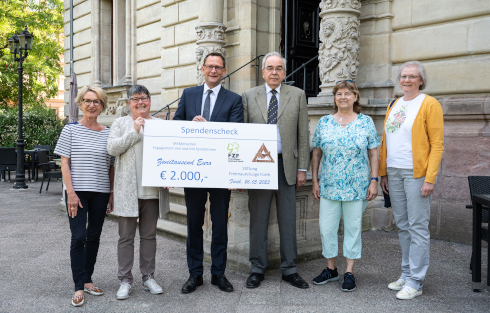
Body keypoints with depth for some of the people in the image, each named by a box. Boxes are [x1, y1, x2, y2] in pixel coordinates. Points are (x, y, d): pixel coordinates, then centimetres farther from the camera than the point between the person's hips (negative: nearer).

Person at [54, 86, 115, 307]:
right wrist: (70, 191, -11)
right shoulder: (71, 129, 0)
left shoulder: (108, 133, 7)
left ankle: (87, 280, 25)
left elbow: (111, 166, 9)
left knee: (94, 237, 10)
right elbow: (64, 163, -3)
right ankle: (79, 288, 4)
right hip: (77, 191, -3)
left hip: (100, 192, 3)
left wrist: (112, 194, 7)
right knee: (79, 237, -5)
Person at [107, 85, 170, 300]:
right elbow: (112, 148, -8)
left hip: (153, 189, 2)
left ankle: (148, 277, 22)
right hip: (128, 189, -2)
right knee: (126, 236, 4)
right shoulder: (121, 123, 5)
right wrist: (135, 131, -14)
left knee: (149, 235, 11)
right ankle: (125, 280, 14)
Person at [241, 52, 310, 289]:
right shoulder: (248, 96, 6)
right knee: (258, 220, 7)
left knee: (288, 220, 7)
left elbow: (302, 135, 5)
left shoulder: (297, 95, 7)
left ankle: (289, 269, 21)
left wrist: (302, 168, 1)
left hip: (287, 165, 0)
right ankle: (257, 268, 21)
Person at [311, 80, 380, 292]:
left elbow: (373, 154, 1)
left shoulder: (366, 122, 1)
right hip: (329, 186, 2)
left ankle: (349, 273, 19)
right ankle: (331, 270, 23)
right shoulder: (324, 122, 5)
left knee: (353, 227, 6)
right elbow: (316, 154, 7)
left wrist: (374, 180, -5)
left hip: (356, 186, -2)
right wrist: (315, 181, 4)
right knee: (326, 227, 5)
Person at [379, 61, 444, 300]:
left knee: (417, 227, -2)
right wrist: (383, 172, 12)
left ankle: (415, 282, 6)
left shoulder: (429, 105, -4)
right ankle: (406, 273, 24)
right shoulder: (393, 106, 14)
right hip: (394, 172, 6)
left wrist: (430, 179, -16)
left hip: (416, 172, -6)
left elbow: (437, 144, -9)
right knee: (402, 225, 12)